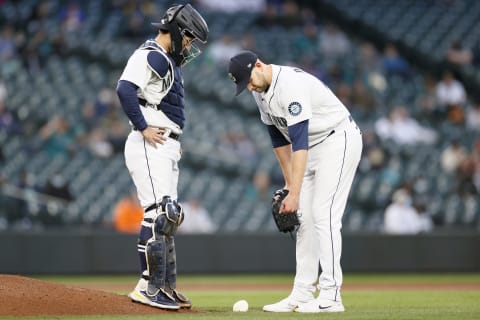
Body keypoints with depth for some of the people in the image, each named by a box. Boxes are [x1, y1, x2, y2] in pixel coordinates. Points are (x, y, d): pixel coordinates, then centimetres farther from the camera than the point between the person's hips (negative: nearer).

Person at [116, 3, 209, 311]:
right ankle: (148, 287, -14)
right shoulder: (151, 56, -11)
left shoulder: (171, 62, 21)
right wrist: (143, 127, -22)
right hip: (149, 147, -11)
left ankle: (166, 287, 19)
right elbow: (125, 89, -26)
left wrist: (174, 138, 13)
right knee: (159, 214, -14)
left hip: (167, 147, 11)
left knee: (169, 217, 13)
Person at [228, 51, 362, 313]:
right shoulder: (260, 91, 0)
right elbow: (278, 137, 9)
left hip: (339, 141, -9)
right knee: (305, 218, 5)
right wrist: (289, 183, 6)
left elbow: (299, 141, -34)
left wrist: (295, 193, -37)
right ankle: (302, 295, 8)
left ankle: (330, 296, -16)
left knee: (324, 215, -15)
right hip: (313, 149, 9)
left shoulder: (291, 85, -29)